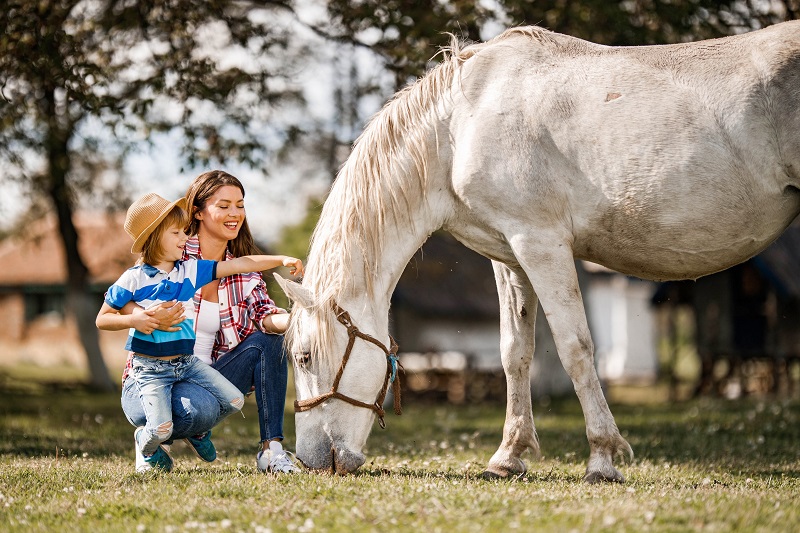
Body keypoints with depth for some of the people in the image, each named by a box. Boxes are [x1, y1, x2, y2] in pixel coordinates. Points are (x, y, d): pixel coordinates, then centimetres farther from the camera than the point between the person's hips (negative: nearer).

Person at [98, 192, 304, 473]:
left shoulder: (191, 270, 3)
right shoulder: (133, 279, -9)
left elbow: (239, 265, 1)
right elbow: (102, 319, -3)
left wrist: (281, 259, -5)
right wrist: (134, 320, -21)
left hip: (187, 362, 5)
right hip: (150, 368, -5)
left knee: (234, 400, -3)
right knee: (160, 428, -20)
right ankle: (146, 447, 18)